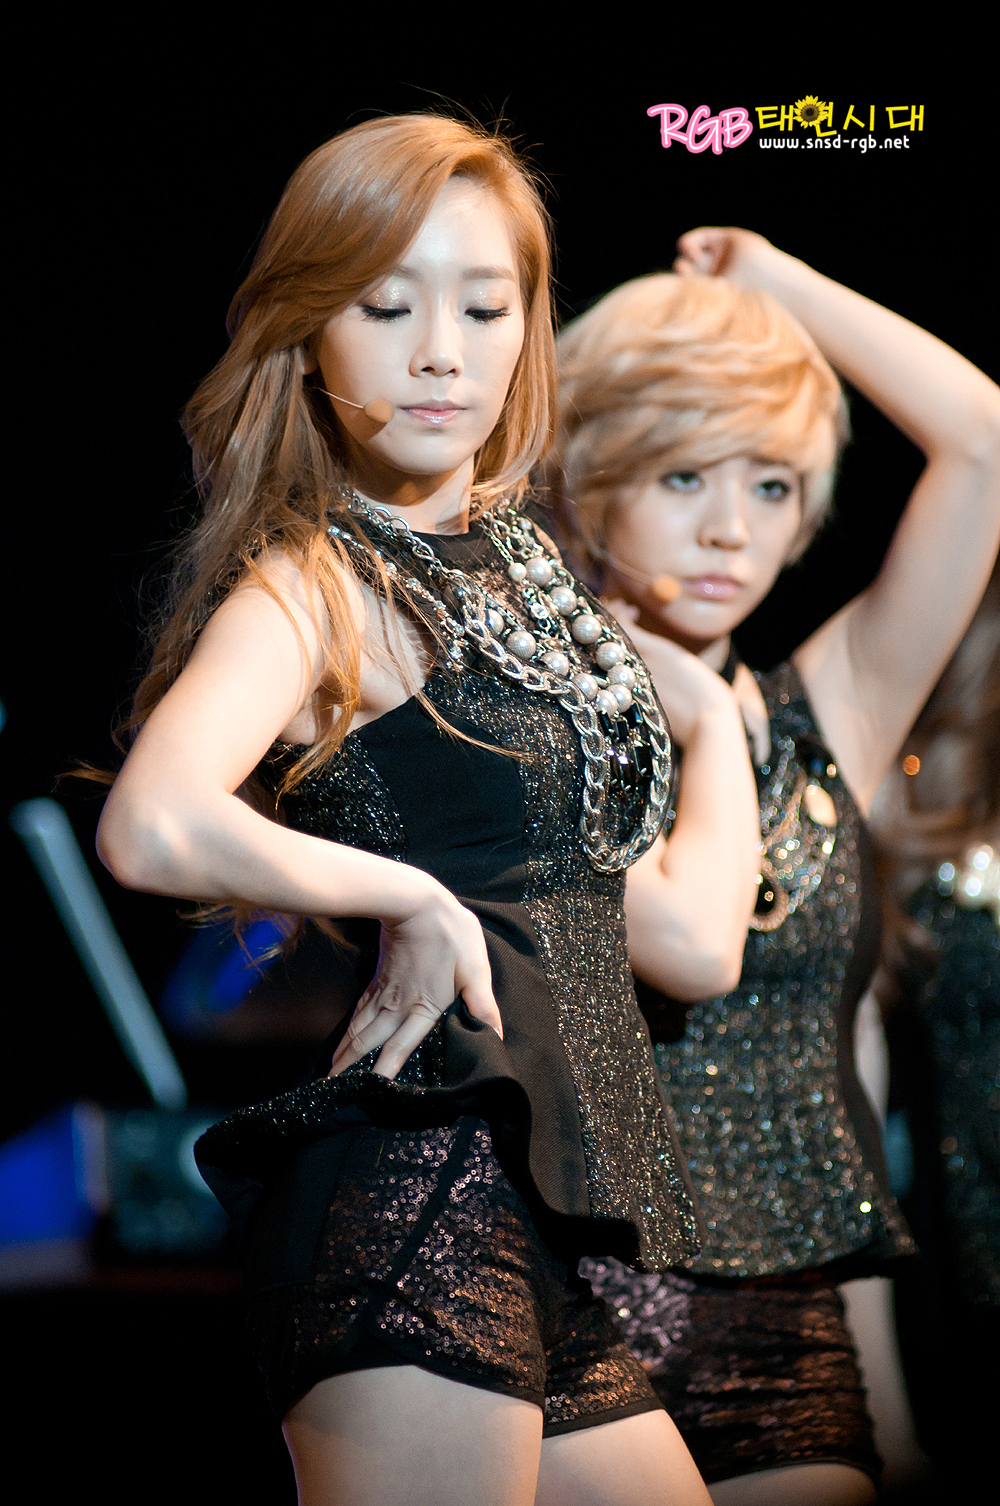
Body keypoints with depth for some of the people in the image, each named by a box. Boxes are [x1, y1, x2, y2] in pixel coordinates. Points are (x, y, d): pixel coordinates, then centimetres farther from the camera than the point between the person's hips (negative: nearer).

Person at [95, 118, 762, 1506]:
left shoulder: (520, 564, 17)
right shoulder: (308, 583, -6)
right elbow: (156, 830, -30)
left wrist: (710, 696, 21)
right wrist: (408, 897, -17)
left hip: (549, 1255, 8)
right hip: (412, 1195, -8)